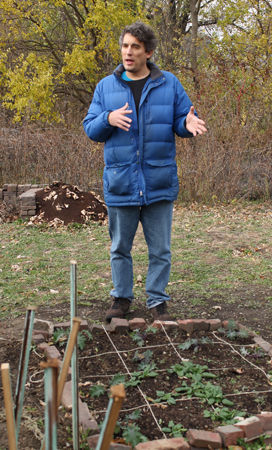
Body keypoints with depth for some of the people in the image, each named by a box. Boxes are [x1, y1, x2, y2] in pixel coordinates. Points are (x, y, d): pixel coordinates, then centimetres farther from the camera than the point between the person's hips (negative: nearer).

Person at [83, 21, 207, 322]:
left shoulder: (169, 84, 4)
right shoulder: (106, 86, 7)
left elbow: (182, 121, 7)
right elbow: (90, 129, 6)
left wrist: (189, 123, -17)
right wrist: (108, 119, -16)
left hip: (159, 183, -1)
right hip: (120, 182, 1)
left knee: (160, 249, 7)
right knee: (120, 247, 12)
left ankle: (157, 300, 22)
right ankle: (121, 297, 28)